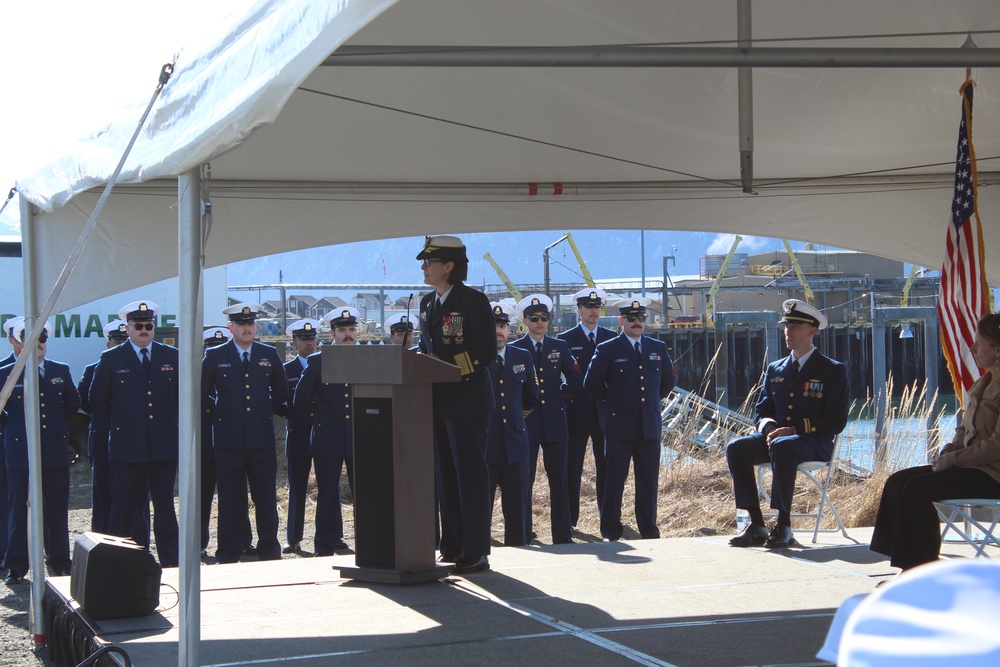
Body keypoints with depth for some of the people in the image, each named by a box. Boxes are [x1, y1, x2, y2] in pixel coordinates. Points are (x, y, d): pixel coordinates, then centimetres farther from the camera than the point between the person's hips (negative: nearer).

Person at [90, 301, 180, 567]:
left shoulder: (171, 356, 8)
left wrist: (173, 421, 11)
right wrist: (117, 423, 7)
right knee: (127, 506, 0)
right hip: (127, 445, -2)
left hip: (164, 443, 2)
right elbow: (97, 399, 10)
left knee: (165, 504, 6)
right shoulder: (111, 359, 3)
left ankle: (170, 562, 10)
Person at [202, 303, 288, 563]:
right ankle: (228, 555, 6)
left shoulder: (269, 355, 9)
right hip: (229, 439, -1)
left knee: (266, 497, 2)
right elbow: (202, 394, 12)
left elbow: (280, 391, 22)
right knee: (230, 499, 0)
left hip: (262, 439, 2)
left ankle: (269, 550, 11)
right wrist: (218, 414, 8)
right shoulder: (215, 356, 4)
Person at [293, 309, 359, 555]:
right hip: (328, 440, -1)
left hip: (360, 439, 1)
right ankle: (326, 547, 7)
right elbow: (301, 400, 7)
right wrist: (320, 418, 6)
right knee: (328, 495, 2)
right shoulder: (316, 362, 4)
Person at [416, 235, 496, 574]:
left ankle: (475, 552, -1)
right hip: (438, 402, 8)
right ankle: (452, 547, 18)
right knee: (446, 476, 11)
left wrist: (449, 367, -21)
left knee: (471, 475, -5)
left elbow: (486, 352, -13)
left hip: (468, 401, -8)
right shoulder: (427, 303, 14)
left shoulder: (474, 301, -9)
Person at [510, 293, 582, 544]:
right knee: (524, 479, -4)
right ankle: (523, 532, 0)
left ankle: (562, 534, 7)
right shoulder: (514, 349, 3)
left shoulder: (559, 347, 11)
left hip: (554, 421, 2)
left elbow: (576, 380, 17)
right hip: (526, 422, -2)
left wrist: (559, 395, 8)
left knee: (559, 481, 4)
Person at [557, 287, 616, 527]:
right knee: (572, 467, 0)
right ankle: (569, 519, 5)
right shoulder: (565, 339, 3)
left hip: (605, 412, 2)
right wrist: (564, 396, -8)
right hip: (576, 412, -2)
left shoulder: (611, 338, 10)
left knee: (606, 466, 5)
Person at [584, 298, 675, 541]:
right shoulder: (607, 350, 0)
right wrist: (611, 403, 7)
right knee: (614, 480, -2)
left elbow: (668, 381, 23)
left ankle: (649, 530, 14)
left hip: (649, 426, 3)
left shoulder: (658, 348, 11)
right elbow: (592, 383, 3)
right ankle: (610, 532, 4)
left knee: (649, 481, 5)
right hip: (619, 426, -3)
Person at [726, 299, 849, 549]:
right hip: (776, 436, 5)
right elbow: (762, 413, 17)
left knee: (782, 447, -39)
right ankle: (756, 525, -26)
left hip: (815, 443, -5)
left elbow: (836, 422, -5)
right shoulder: (775, 370, 19)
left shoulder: (833, 370, 3)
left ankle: (783, 526, -34)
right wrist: (769, 428, -9)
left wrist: (794, 429, -17)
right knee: (736, 448, -24)